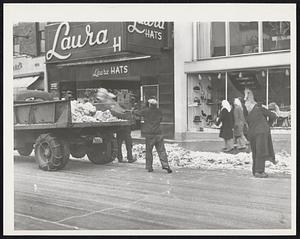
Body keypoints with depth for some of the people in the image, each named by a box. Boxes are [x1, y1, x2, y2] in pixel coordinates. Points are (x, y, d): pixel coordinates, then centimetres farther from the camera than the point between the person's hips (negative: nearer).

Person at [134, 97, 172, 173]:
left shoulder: (146, 111, -3)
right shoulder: (159, 112, 5)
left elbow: (136, 112, 7)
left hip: (149, 133, -2)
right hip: (158, 133, 2)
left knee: (149, 151, 9)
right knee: (161, 150, 4)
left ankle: (149, 167, 12)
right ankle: (165, 165, -6)